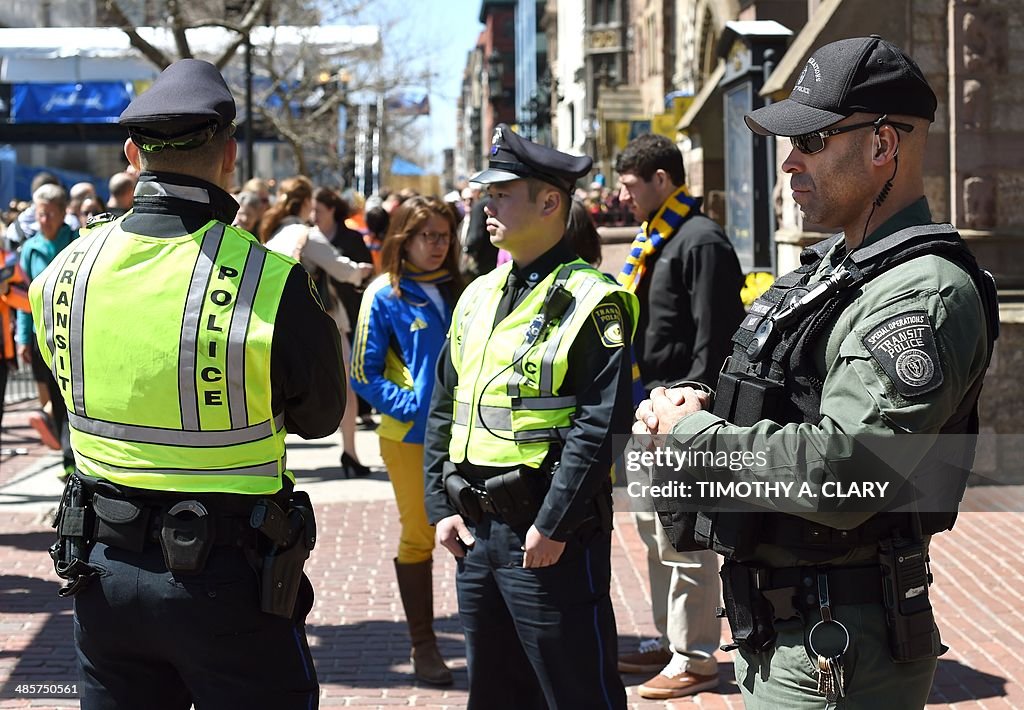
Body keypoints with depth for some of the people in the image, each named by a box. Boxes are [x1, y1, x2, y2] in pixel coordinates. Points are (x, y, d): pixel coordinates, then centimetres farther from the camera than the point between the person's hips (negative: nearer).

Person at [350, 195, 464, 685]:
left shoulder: (457, 290, 7)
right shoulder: (385, 295, -7)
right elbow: (364, 373, -7)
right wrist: (409, 406, -17)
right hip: (410, 437, -4)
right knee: (419, 537, 7)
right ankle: (423, 646, 17)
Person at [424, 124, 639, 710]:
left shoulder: (589, 301, -11)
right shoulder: (478, 297, 13)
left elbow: (600, 424, -17)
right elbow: (444, 412, 17)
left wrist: (553, 527, -20)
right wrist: (442, 506, 7)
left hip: (551, 536, -8)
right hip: (475, 531, 8)